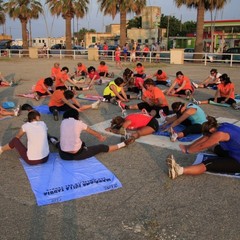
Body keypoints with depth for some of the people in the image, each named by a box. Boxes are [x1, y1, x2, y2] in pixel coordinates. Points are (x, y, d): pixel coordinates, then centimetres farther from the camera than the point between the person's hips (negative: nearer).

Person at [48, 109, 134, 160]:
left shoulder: (63, 122, 6)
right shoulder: (79, 123, -3)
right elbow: (92, 132, 14)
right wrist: (100, 136, 37)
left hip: (63, 155, 3)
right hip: (77, 155, -3)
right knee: (101, 147, 10)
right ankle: (123, 144, 21)